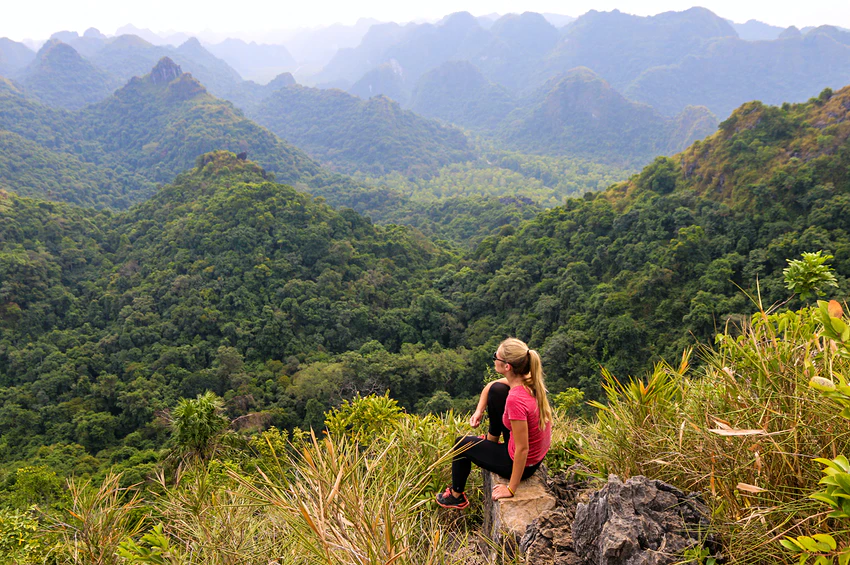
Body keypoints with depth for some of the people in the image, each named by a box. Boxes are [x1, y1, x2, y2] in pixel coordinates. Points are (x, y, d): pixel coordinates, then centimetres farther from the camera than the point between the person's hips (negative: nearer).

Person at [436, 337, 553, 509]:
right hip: (537, 451, 7)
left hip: (523, 463, -7)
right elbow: (489, 386, 9)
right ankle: (492, 439, 33)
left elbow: (522, 449, -29)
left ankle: (456, 496, 36)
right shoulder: (528, 379, -11)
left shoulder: (516, 399, -36)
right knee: (497, 390, 9)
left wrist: (511, 489, -20)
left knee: (462, 444, 13)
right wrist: (479, 411, -2)